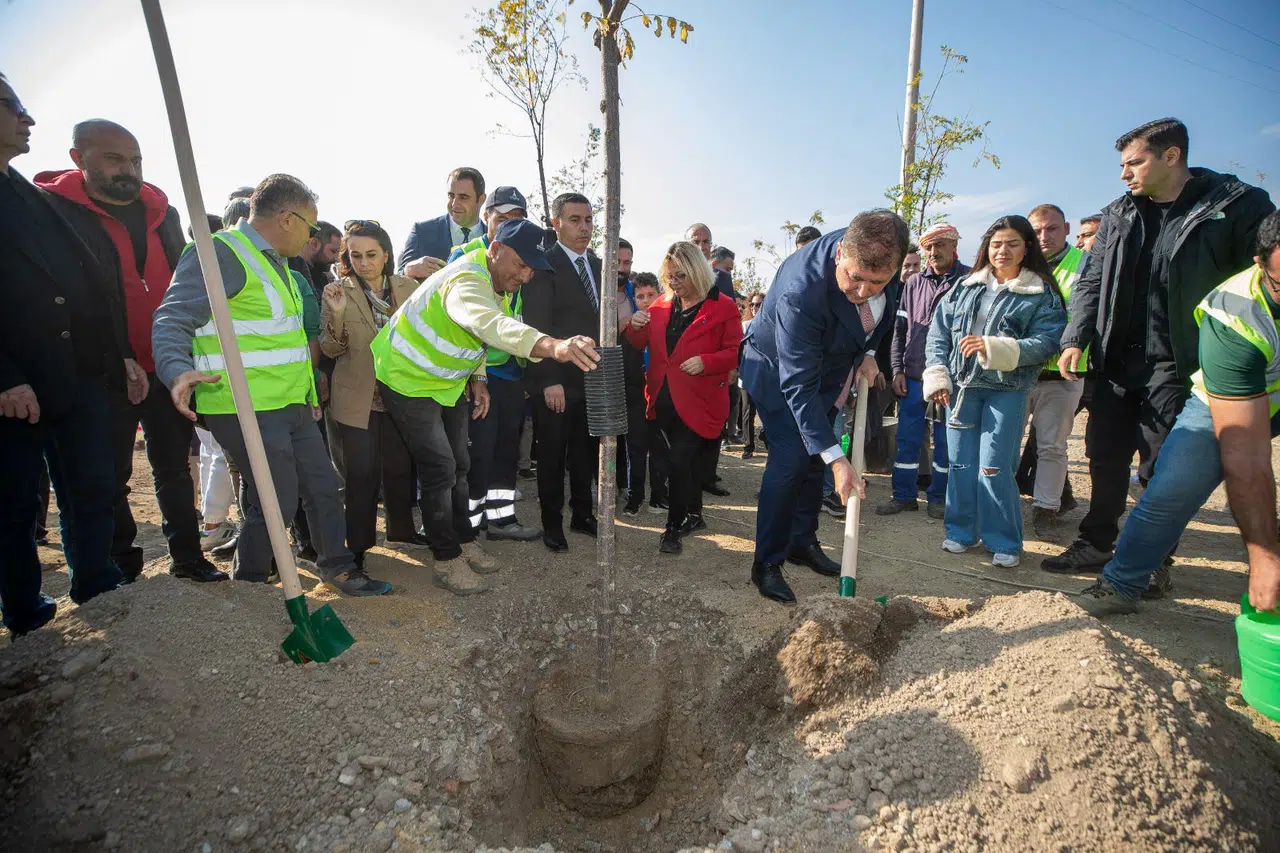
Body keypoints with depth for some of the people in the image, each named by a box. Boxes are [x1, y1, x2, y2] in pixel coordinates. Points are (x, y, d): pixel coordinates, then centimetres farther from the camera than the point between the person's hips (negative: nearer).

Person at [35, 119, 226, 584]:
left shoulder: (163, 213, 8)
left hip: (168, 367, 4)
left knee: (174, 466, 11)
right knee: (111, 476, 7)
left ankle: (187, 557, 22)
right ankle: (122, 569, 21)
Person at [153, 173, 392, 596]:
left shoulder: (274, 262, 18)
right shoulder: (220, 253, -12)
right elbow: (173, 319, -20)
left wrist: (308, 389, 28)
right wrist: (178, 371, -38)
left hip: (291, 404, 9)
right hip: (245, 410, -9)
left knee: (323, 486, 12)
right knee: (277, 501, -2)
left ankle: (337, 566, 27)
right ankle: (249, 581, 22)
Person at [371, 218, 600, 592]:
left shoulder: (493, 280, -1)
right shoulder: (466, 281, -33)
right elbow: (492, 325, -56)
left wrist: (477, 378, 3)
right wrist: (552, 346, -72)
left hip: (448, 380, 9)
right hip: (408, 378, -9)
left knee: (458, 464, 13)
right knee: (439, 468, -9)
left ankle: (464, 541, 27)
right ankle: (447, 559, 5)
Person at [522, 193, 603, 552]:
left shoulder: (598, 265, 12)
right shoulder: (543, 265, -8)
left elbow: (604, 320, 12)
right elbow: (537, 327, -14)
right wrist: (549, 381, -19)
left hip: (592, 380, 6)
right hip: (556, 382, -6)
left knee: (585, 452, 15)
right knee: (552, 455, 8)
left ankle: (582, 513, 31)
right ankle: (552, 522, 23)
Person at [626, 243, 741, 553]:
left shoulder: (722, 307, -4)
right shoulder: (660, 306, 10)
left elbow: (736, 352, -7)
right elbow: (639, 345, 12)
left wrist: (706, 362, -23)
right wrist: (635, 327, -9)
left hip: (698, 404, -5)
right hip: (664, 400, 5)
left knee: (679, 460, -11)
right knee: (685, 461, 16)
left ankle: (674, 526, 6)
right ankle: (694, 516, 34)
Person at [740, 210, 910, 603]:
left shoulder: (884, 257, -20)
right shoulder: (800, 290, -40)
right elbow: (798, 384, -37)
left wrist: (867, 352, -5)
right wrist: (837, 459, -37)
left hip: (830, 364, 7)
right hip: (778, 368, -6)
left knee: (815, 455, 11)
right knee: (791, 458, -13)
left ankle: (802, 541, 28)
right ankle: (767, 563, 0)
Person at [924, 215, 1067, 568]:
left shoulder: (1042, 295, 2)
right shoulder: (964, 288, 11)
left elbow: (1045, 343, -9)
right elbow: (938, 334, 8)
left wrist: (994, 348, -21)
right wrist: (937, 376, -2)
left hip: (1006, 390, -3)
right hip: (961, 386, 3)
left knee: (994, 467, -6)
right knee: (960, 463, 7)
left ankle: (1004, 541, 10)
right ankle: (962, 530, 22)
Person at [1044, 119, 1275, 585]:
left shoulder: (1238, 206, -2)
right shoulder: (1118, 215, 11)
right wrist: (1075, 339, -2)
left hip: (1177, 366, -4)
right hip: (1116, 361, 4)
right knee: (1105, 457, 10)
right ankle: (1096, 544, 24)